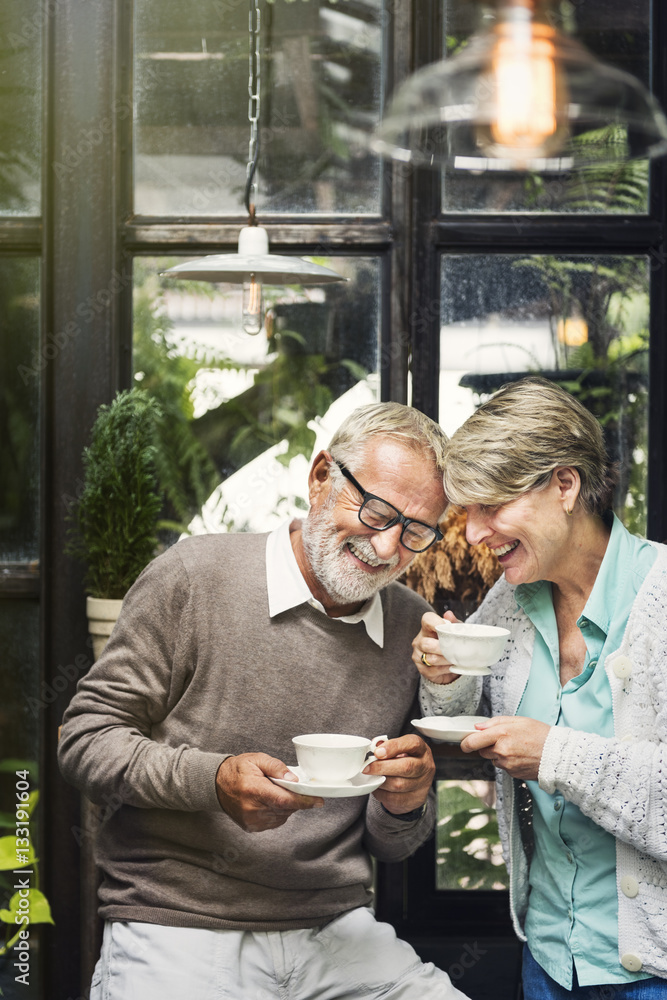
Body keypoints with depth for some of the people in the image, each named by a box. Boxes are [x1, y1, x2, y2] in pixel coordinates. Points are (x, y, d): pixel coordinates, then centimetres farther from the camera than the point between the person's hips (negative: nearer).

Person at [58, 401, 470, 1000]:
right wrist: (213, 780, -19)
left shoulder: (416, 630, 9)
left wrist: (405, 808, -8)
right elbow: (86, 740, -4)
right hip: (176, 928, -4)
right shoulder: (194, 577, -5)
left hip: (336, 932, 4)